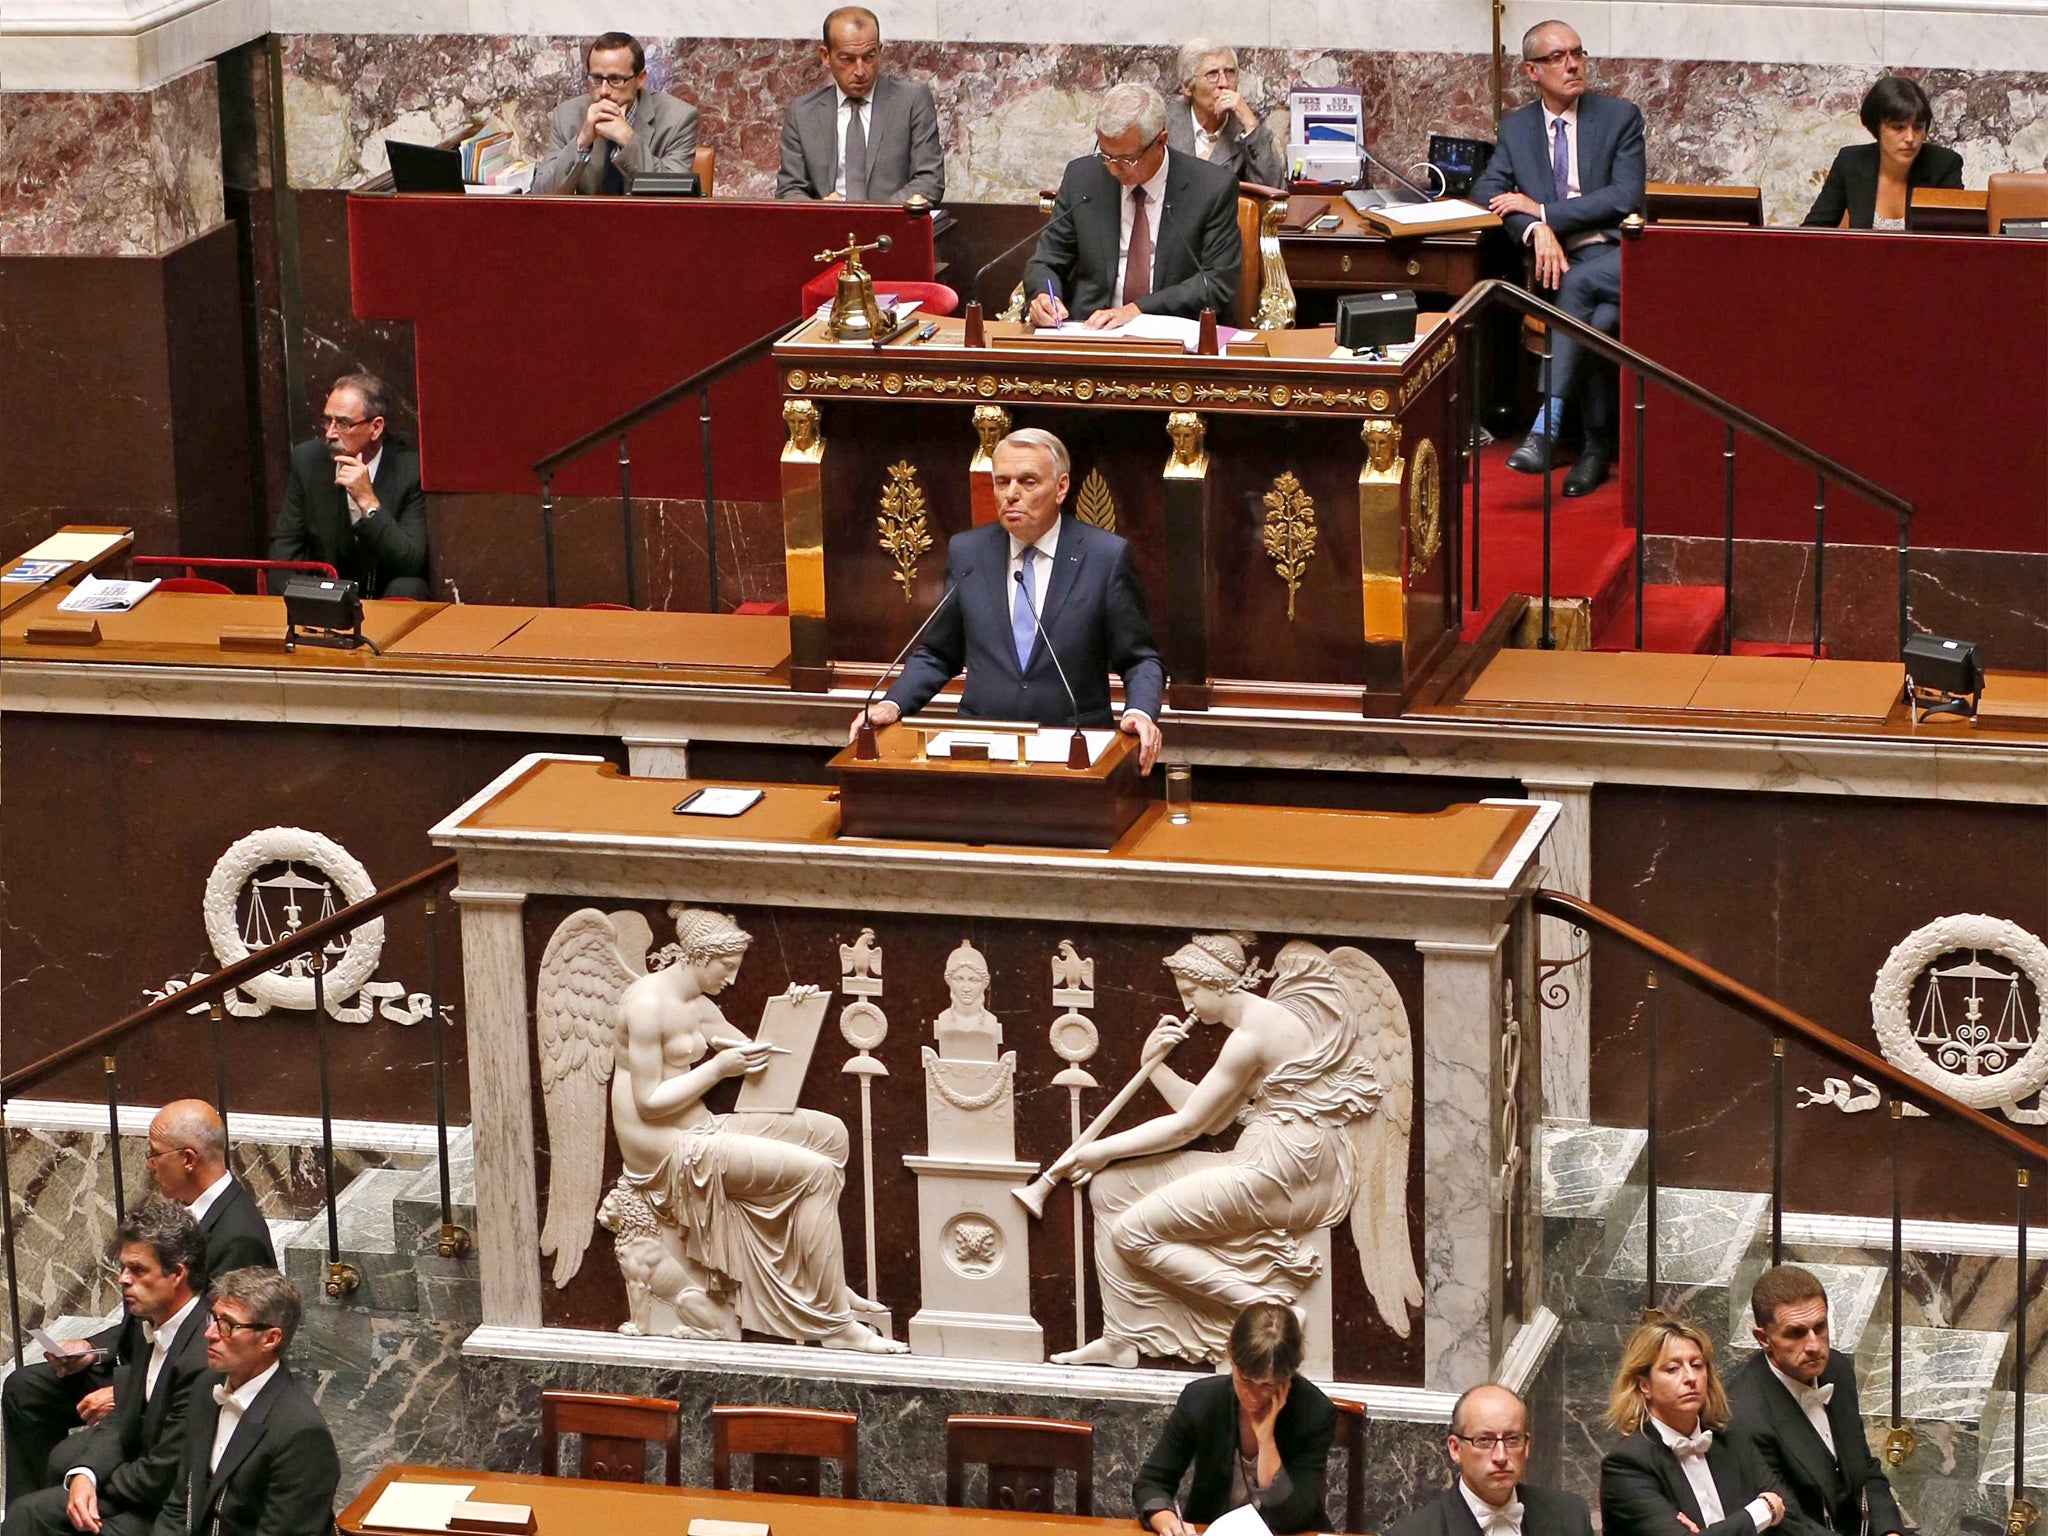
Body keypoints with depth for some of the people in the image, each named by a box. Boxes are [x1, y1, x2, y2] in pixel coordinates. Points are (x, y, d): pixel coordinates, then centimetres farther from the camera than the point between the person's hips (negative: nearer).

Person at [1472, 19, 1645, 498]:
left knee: (1578, 284, -35)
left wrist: (1543, 209, -11)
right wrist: (1536, 228, -15)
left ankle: (1545, 430, -41)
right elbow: (1486, 190, 5)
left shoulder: (1620, 117, 4)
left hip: (1618, 257, -2)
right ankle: (1598, 445, -24)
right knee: (1597, 322, -32)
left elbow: (1626, 198, -7)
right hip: (1560, 262, 2)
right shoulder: (1517, 126, 14)